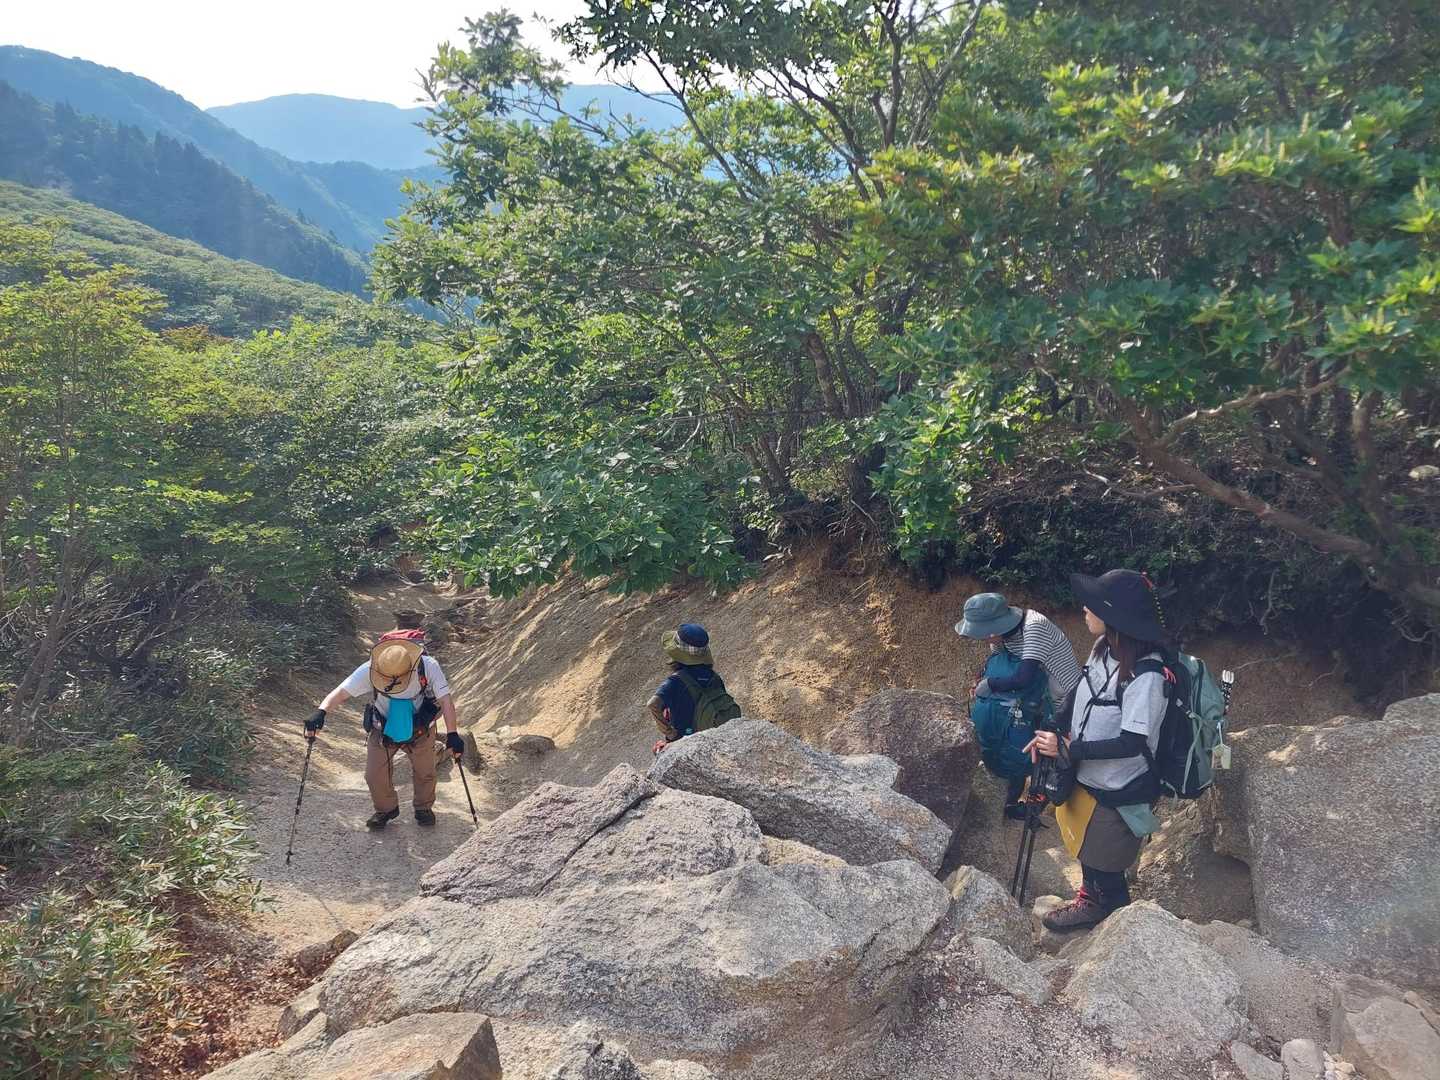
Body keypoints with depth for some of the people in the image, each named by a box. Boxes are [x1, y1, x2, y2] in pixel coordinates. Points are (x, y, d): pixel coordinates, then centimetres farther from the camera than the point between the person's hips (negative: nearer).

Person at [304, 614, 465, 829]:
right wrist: (321, 712, -54)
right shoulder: (369, 669, -30)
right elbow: (341, 692, -36)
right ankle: (386, 809, 34)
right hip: (382, 729, 1)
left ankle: (423, 808, 44)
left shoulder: (428, 667, -33)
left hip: (420, 730, -1)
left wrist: (452, 735, -37)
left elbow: (446, 701, -32)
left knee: (425, 772, 12)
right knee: (375, 776, 2)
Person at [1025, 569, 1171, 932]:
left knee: (1104, 865, 16)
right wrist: (1052, 733, -4)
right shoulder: (1103, 649, -8)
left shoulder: (1147, 677, -32)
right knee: (1085, 850, 28)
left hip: (1117, 793, -7)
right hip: (1084, 777, 7)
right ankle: (1090, 899, 53)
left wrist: (1068, 748, -23)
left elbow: (1131, 743, -29)